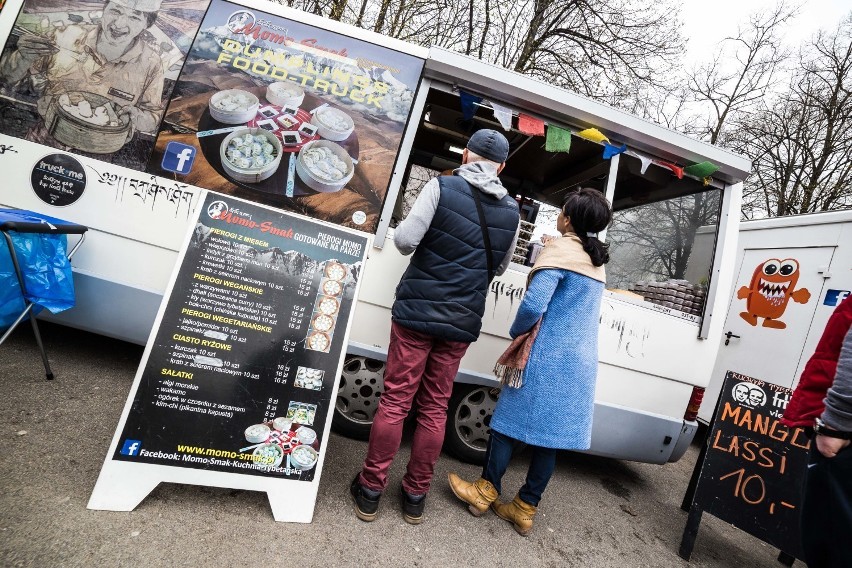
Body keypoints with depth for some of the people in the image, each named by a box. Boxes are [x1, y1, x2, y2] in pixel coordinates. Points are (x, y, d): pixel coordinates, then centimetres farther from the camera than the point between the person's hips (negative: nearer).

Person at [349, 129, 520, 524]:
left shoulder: (442, 187, -6)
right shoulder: (511, 211, 6)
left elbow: (404, 240, -13)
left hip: (417, 313, -3)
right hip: (462, 323, 3)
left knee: (395, 401, 7)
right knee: (434, 408, 13)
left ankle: (370, 490, 19)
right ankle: (415, 496, 25)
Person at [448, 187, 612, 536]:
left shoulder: (559, 250, -11)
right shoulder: (597, 261, 13)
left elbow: (533, 305, -22)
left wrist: (516, 332, -4)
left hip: (548, 357, -7)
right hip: (581, 361, 7)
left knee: (510, 421, 8)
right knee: (550, 434, 12)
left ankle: (485, 492, 23)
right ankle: (525, 509, 24)